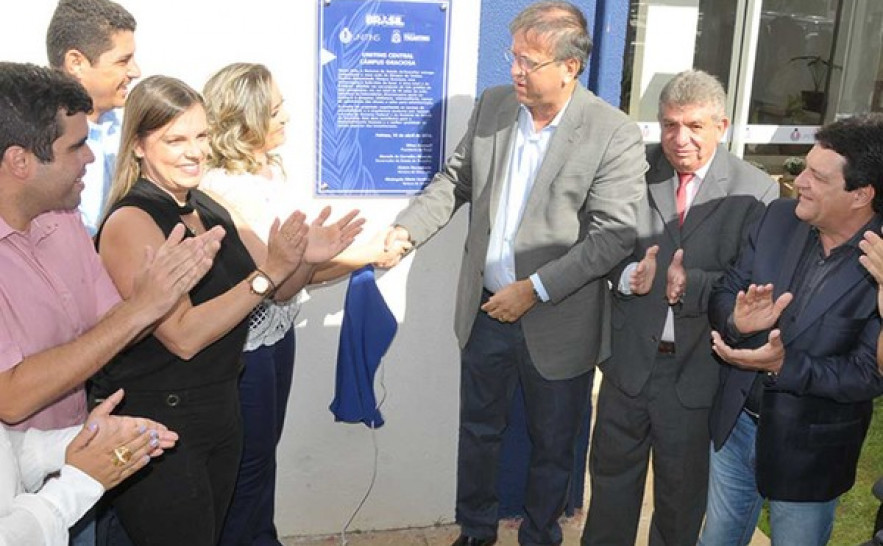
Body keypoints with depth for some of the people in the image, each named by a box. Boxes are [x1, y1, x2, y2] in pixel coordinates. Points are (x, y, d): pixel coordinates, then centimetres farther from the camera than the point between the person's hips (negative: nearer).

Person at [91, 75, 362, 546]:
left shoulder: (208, 208, 5)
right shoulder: (131, 221, -18)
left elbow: (274, 292, 10)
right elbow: (183, 336, -24)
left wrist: (304, 257, -11)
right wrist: (268, 272, -25)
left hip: (220, 413, 7)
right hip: (156, 423, -7)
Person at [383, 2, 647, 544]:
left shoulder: (615, 135, -16)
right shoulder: (493, 104, -1)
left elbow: (613, 235, -19)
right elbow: (455, 180, 7)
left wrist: (534, 289, -21)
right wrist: (407, 229, -8)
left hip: (557, 325, -4)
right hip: (485, 312, 4)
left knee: (552, 447, 17)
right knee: (479, 431, 22)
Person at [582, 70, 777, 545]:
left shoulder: (755, 190, -9)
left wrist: (691, 284, -30)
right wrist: (629, 273, -22)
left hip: (697, 367, -2)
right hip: (629, 357, 2)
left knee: (682, 488, 19)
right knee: (612, 471, 20)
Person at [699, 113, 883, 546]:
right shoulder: (780, 217, -7)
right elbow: (723, 294, -4)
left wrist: (784, 366, -30)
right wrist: (736, 320, -26)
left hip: (808, 449, -4)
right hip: (736, 424, 4)